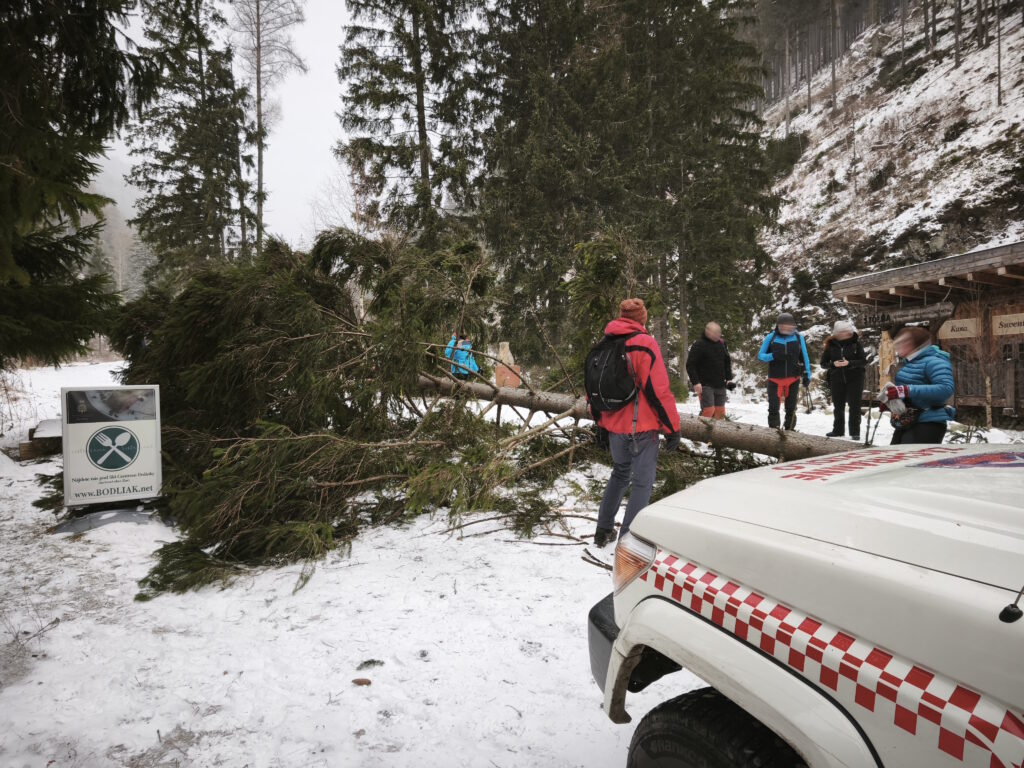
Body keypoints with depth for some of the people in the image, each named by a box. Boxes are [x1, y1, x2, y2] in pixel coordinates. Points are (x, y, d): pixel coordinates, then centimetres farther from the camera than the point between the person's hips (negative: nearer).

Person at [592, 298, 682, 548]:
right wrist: (673, 427, -10)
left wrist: (600, 424, 21)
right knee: (642, 481, 2)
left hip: (614, 426, 7)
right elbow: (658, 390, -17)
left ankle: (603, 530, 28)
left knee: (620, 473, 23)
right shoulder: (644, 343, -12)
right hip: (642, 427, -7)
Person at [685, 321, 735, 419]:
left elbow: (727, 362, 20)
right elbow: (690, 365, -11)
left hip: (720, 385, 6)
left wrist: (729, 378, 10)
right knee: (709, 410, -14)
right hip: (705, 385, -6)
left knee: (720, 411, 8)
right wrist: (695, 382, -18)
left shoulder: (721, 344, 10)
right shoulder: (698, 345, -10)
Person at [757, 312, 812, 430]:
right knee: (773, 408, -1)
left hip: (793, 379, 1)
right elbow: (760, 356, -1)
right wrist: (774, 356, -20)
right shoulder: (770, 338, -4)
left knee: (791, 409, 11)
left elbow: (804, 357, 5)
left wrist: (807, 375, 2)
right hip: (775, 379, -1)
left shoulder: (798, 337, -1)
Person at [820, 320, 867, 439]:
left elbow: (864, 361, -5)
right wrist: (833, 364, -16)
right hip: (837, 379, 2)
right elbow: (823, 363, 4)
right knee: (838, 406, 11)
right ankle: (838, 430, 24)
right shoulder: (831, 345, 2)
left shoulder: (856, 343, -2)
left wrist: (849, 363, -20)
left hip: (855, 379, -2)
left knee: (854, 406, -1)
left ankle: (855, 432, 6)